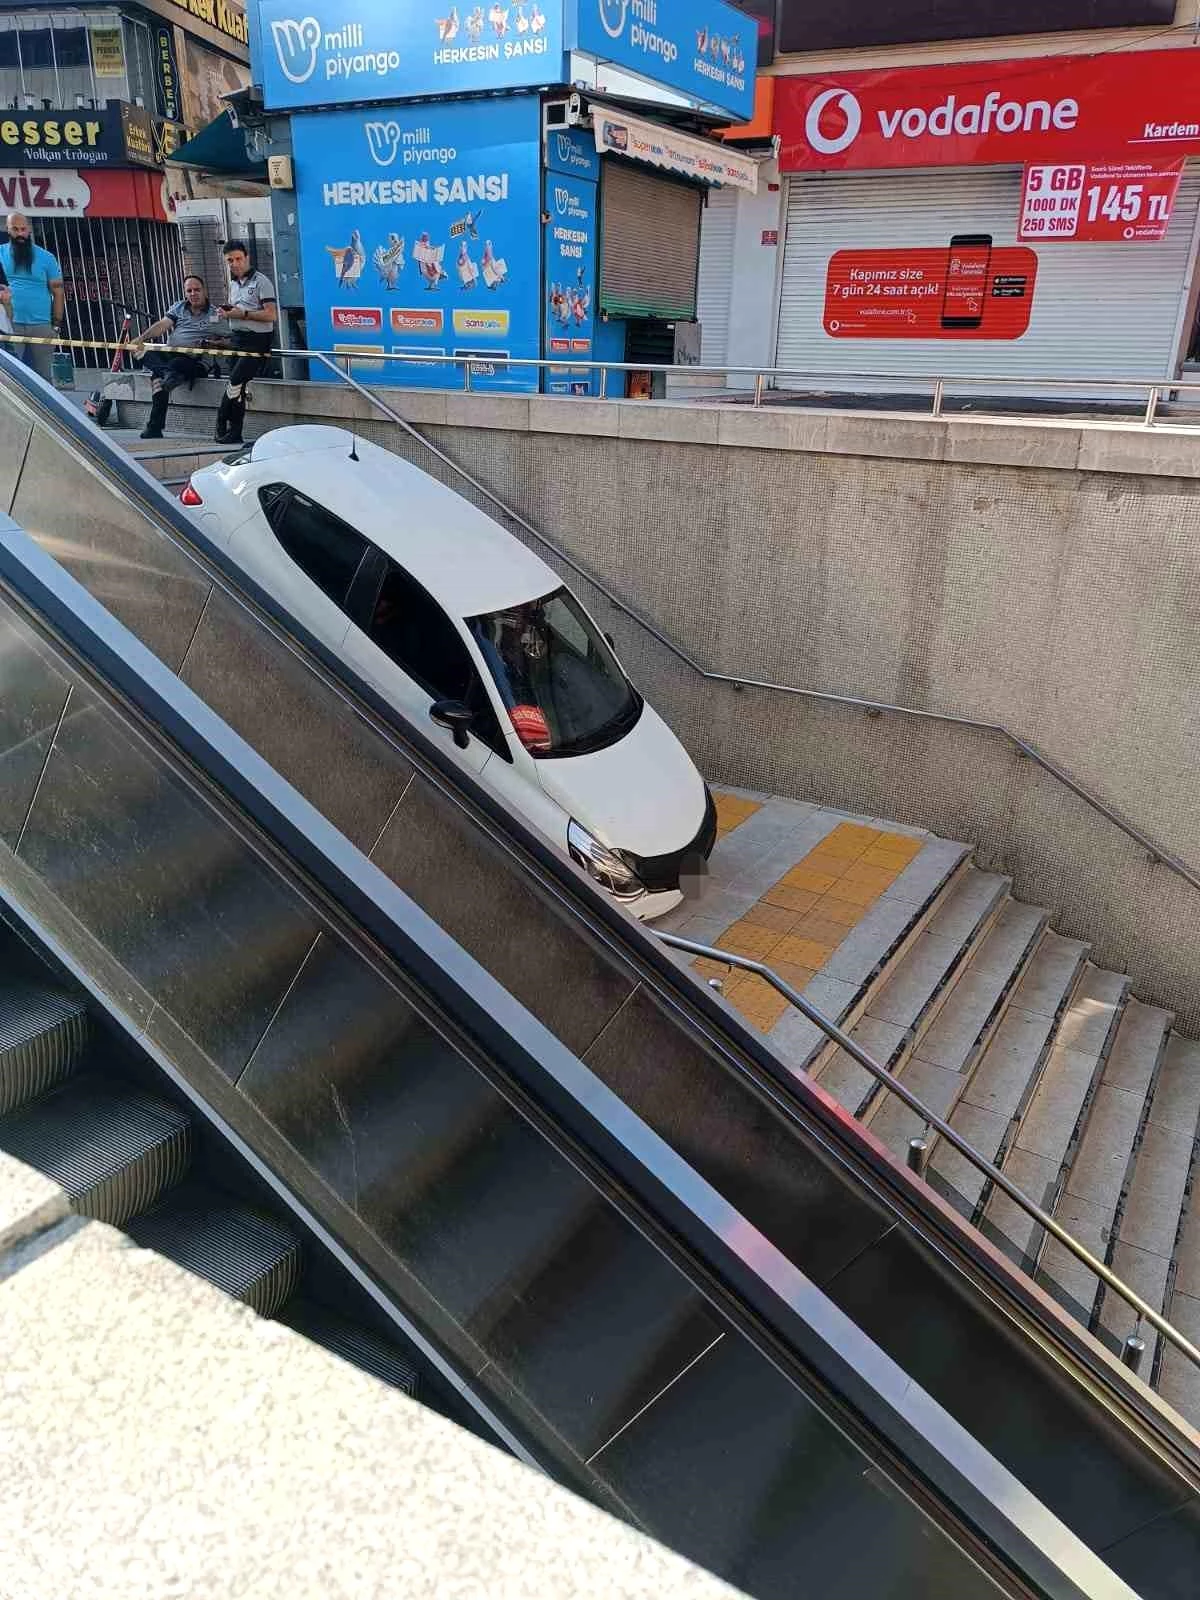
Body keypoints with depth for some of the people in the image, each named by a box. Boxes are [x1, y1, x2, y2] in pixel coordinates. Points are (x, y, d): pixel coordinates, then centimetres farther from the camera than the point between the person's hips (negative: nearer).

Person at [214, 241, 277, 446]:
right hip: (238, 338, 8)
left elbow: (271, 314, -16)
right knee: (238, 387, 7)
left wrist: (243, 314, -20)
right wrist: (227, 312, 7)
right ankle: (234, 434, 10)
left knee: (235, 382, -14)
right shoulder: (233, 284, 18)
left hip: (257, 339, -8)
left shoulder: (260, 281, -7)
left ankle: (222, 426, -1)